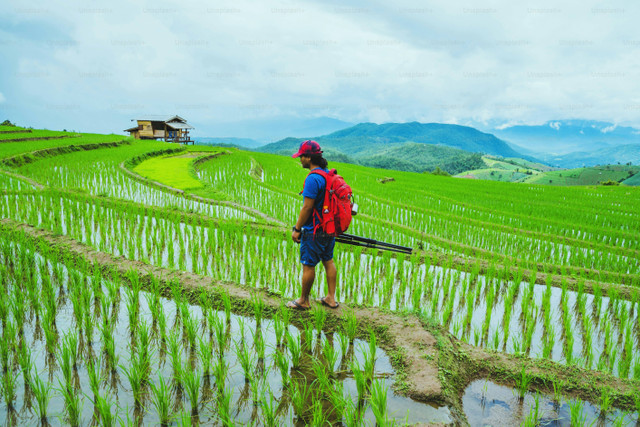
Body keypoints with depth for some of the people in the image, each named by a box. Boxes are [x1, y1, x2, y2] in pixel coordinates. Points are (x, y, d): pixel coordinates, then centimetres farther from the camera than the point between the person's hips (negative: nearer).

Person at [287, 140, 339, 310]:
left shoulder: (313, 179, -22)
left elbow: (307, 207, -23)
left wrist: (297, 229, -14)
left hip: (314, 231, -9)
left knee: (308, 265, 4)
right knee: (328, 261, 17)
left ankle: (303, 301, 19)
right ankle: (331, 298, 25)